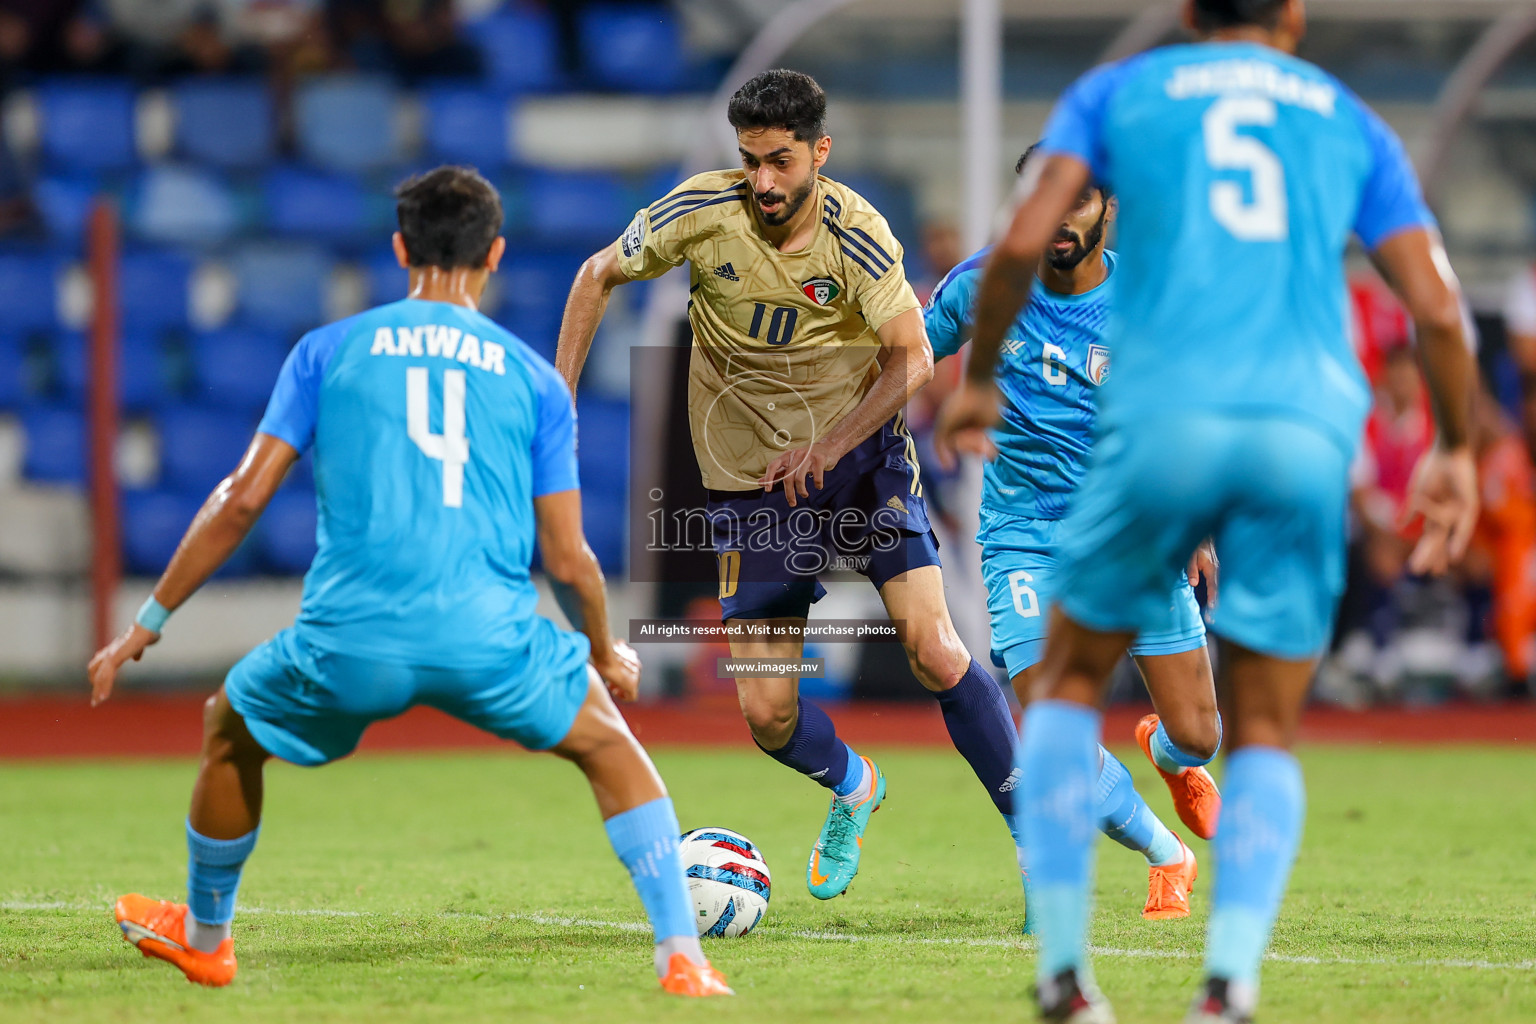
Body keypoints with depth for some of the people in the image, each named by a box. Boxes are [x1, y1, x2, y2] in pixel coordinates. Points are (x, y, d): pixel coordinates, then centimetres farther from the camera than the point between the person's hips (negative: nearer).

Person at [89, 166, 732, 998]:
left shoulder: (327, 351, 13)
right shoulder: (534, 379, 14)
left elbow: (241, 501, 8)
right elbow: (567, 560, 13)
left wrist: (148, 623, 16)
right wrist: (607, 653, 32)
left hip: (349, 642, 0)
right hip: (490, 640, 0)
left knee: (230, 729, 30)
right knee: (610, 746, 24)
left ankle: (203, 938, 44)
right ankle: (681, 957, 12)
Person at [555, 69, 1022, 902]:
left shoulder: (854, 232, -16)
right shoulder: (701, 212, -12)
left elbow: (912, 358, -14)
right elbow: (598, 277, 3)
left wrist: (828, 446, -24)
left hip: (862, 453, -1)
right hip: (751, 479, 2)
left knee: (933, 651, -17)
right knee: (767, 715, -4)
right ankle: (851, 788, 31)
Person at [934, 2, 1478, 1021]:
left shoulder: (1117, 90, 17)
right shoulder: (1352, 123, 20)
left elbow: (1023, 242, 1)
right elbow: (1436, 307, 11)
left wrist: (979, 377, 15)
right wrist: (1457, 451, 23)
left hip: (1166, 414, -1)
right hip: (1308, 433, 1)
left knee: (1071, 678, 20)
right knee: (1266, 734, 12)